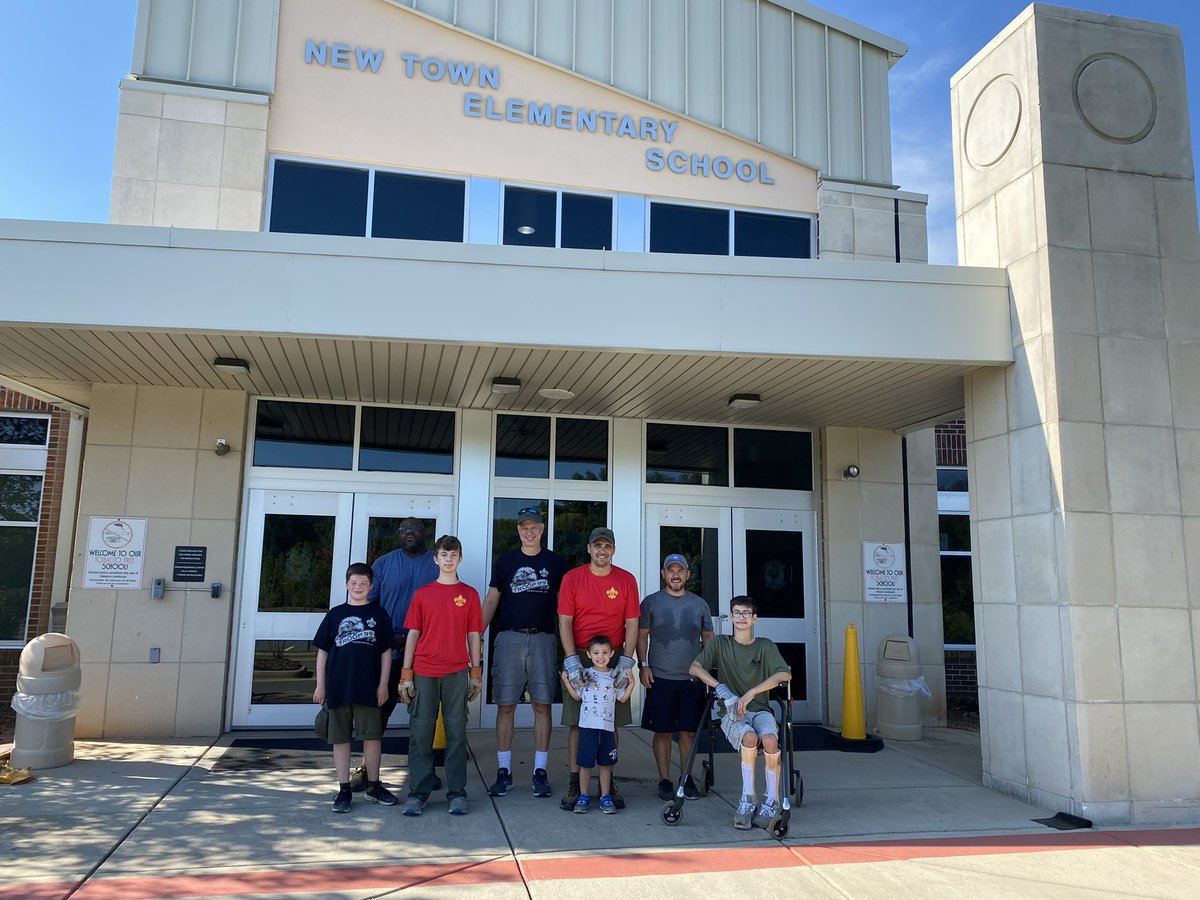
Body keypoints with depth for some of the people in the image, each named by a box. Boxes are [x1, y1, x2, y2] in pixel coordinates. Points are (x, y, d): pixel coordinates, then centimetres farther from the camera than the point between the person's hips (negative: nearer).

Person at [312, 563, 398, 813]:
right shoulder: (335, 614, 7)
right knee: (340, 738, 5)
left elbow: (386, 651, 5)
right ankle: (344, 790, 14)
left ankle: (373, 785, 18)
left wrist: (383, 684, -1)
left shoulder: (379, 614, 5)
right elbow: (323, 651, 9)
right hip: (338, 687, 1)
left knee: (372, 736, 3)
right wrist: (320, 685, 4)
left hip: (369, 688, -1)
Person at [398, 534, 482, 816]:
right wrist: (406, 674, 1)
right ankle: (418, 793, 13)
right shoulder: (422, 594, 6)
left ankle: (457, 793, 12)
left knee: (456, 732, 4)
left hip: (457, 672, 0)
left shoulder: (469, 594, 6)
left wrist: (476, 674, 4)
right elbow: (413, 634, 5)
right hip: (424, 673, 0)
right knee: (420, 732, 4)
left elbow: (473, 635, 7)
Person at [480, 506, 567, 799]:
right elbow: (491, 600, 9)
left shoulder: (556, 563, 10)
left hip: (543, 639, 0)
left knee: (542, 706, 0)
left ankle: (540, 771, 8)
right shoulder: (505, 561, 11)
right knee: (505, 706, 1)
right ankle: (503, 771, 9)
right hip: (508, 638, 0)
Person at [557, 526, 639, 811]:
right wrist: (572, 661, -12)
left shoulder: (627, 580, 2)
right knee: (577, 722, 2)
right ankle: (574, 782, 11)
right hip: (579, 659, -1)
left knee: (612, 723, 5)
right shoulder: (572, 578, -1)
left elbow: (632, 624, 2)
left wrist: (626, 662, -7)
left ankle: (608, 782, 17)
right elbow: (565, 622, -4)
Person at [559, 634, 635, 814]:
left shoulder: (615, 676, 7)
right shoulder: (585, 675, 3)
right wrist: (566, 681, -3)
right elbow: (577, 697, 6)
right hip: (588, 725, -1)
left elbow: (622, 699, 9)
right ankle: (583, 797, 15)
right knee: (585, 763, 3)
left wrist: (631, 684, -1)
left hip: (607, 726, 1)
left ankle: (605, 797, 18)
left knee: (605, 764, 8)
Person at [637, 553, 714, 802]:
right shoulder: (651, 602, 4)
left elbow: (708, 638, 15)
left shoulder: (699, 604, 10)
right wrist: (643, 665, -5)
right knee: (663, 732, 2)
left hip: (693, 679, 2)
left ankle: (687, 778, 20)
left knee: (689, 731, 6)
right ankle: (665, 781, 13)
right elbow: (642, 635, 4)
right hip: (660, 678, -2)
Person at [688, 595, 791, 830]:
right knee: (749, 737, -33)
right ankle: (747, 800, -21)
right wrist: (722, 690, -16)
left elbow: (785, 674, -6)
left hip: (759, 709, 1)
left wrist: (751, 692, -16)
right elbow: (695, 668, -2)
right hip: (731, 712, 0)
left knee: (769, 738, -32)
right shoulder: (719, 643, 10)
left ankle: (771, 801, -15)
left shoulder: (765, 646, 9)